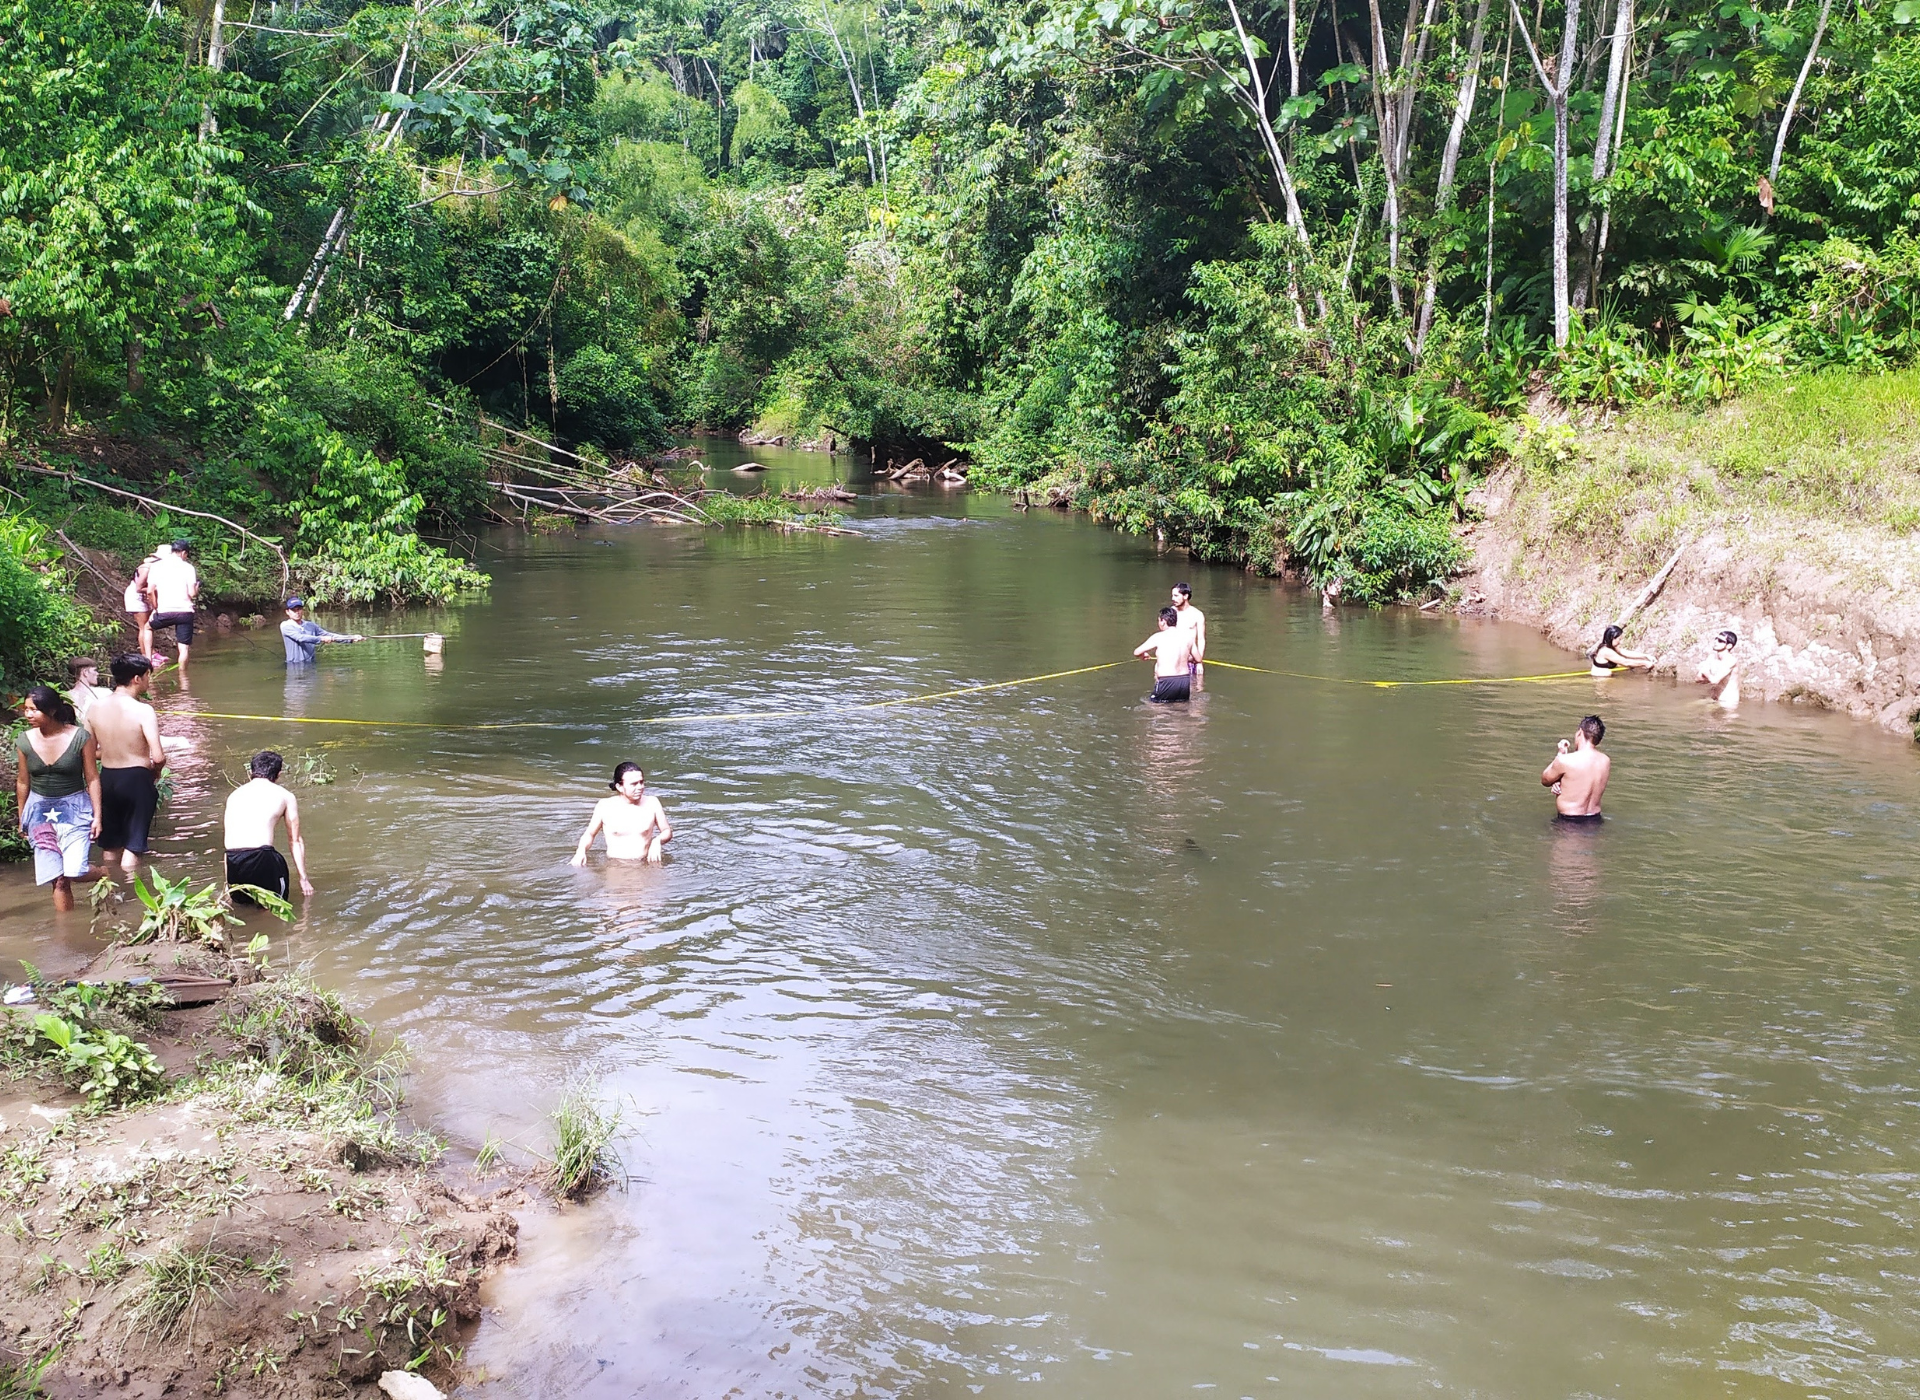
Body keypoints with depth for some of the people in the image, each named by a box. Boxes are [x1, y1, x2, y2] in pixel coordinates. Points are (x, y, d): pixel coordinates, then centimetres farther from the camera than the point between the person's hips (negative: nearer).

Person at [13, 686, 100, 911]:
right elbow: (23, 782, 8)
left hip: (74, 808, -3)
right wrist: (22, 819, 16)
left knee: (73, 872, -15)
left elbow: (92, 780, -5)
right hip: (40, 810, 3)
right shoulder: (25, 741, -4)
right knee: (58, 880, 0)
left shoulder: (80, 738, -13)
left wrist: (97, 816, -5)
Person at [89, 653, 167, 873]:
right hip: (136, 779, -5)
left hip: (107, 777, 5)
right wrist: (155, 771, -1)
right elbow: (158, 757, -23)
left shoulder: (97, 708, -3)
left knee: (110, 844, 19)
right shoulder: (142, 710, -18)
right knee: (133, 846, 5)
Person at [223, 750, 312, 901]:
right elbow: (295, 841, 15)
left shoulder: (235, 795, 22)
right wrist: (303, 878, 19)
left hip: (232, 860, 4)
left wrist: (228, 882, 34)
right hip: (259, 857, -4)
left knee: (241, 901, 29)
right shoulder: (285, 796, 13)